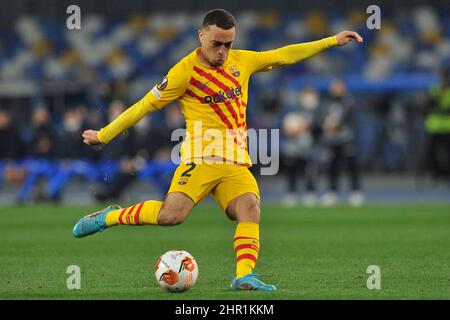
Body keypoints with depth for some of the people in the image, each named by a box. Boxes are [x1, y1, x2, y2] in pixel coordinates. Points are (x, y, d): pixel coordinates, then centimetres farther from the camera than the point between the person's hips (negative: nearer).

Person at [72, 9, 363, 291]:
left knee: (250, 208, -22)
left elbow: (283, 55, 18)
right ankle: (108, 217, -3)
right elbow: (145, 106, 0)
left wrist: (331, 41, 17)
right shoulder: (184, 72, -5)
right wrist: (103, 136, 5)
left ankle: (245, 276, -31)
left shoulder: (241, 61, 11)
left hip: (236, 164, 5)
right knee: (172, 214, -23)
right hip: (201, 158, -5)